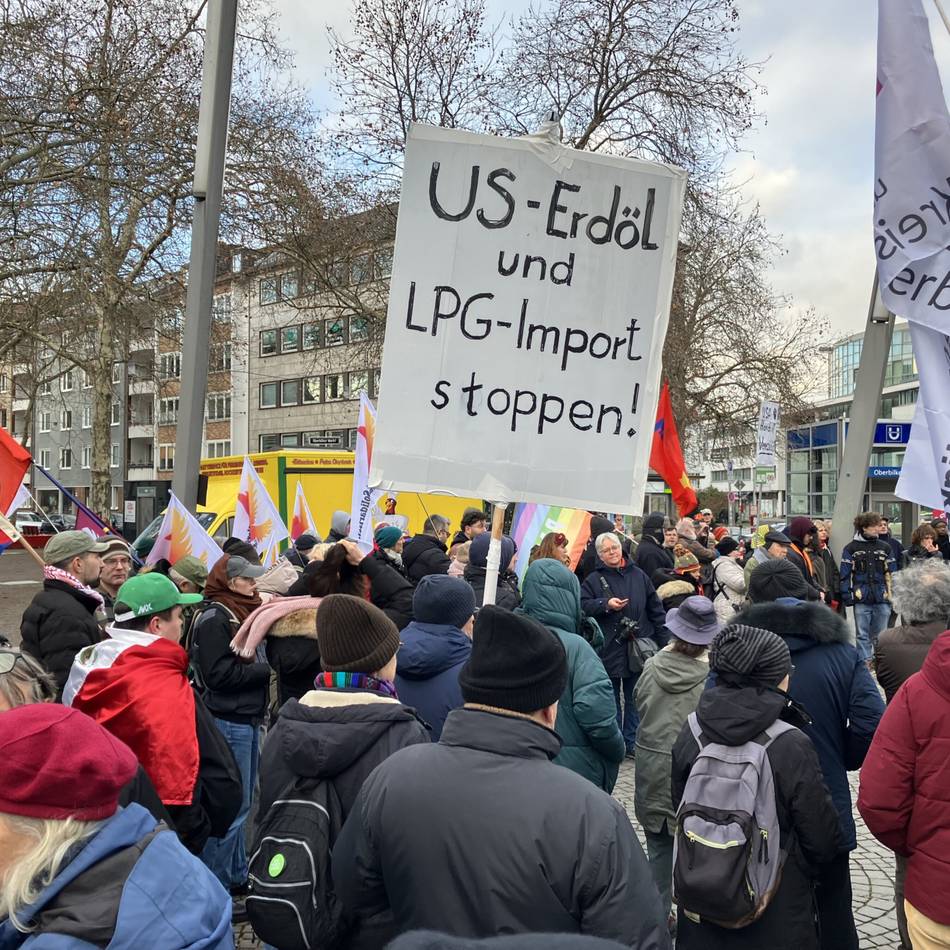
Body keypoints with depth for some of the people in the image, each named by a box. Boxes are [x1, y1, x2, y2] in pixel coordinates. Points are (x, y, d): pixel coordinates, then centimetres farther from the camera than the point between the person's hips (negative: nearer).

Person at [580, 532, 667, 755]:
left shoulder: (638, 576, 7)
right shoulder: (593, 579, 1)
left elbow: (655, 609, 10)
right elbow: (583, 605, -9)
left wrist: (662, 640, 8)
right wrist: (606, 604, -21)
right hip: (608, 650, -2)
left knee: (635, 699, 11)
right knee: (611, 699, 6)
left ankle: (632, 744, 23)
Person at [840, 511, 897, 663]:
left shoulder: (885, 547, 8)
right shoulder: (851, 548, 0)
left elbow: (891, 574, 9)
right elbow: (845, 575, -1)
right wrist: (847, 595, -5)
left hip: (882, 599, 2)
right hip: (861, 599, -2)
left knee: (880, 635, 10)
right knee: (863, 635, 5)